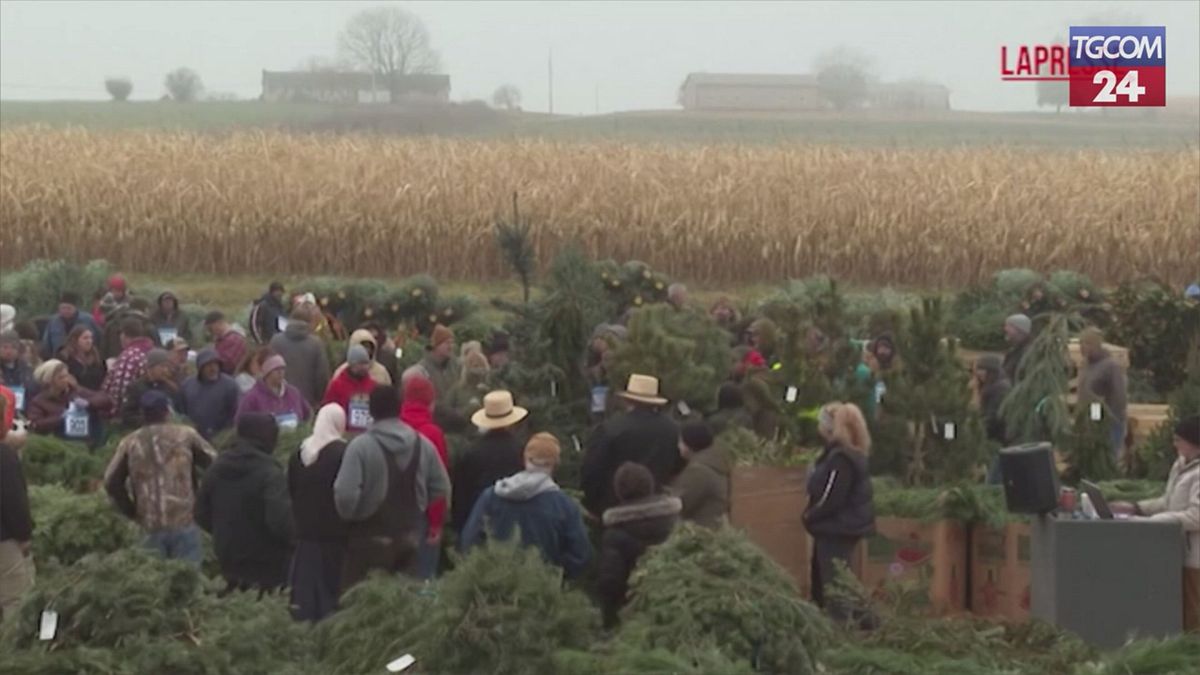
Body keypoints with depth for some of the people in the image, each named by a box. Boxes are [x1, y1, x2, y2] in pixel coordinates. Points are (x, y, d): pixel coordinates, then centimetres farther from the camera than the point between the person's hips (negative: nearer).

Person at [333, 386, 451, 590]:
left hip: (370, 540, -5)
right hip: (409, 539, 5)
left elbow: (345, 496, -22)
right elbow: (442, 490, 4)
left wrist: (349, 516, -1)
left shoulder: (360, 446, -16)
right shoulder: (423, 445, -1)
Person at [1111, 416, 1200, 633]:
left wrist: (1151, 521, -25)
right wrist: (1135, 508, 9)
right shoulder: (1181, 465, 12)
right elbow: (1169, 503, 20)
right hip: (1180, 551, 10)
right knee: (1180, 615, 15)